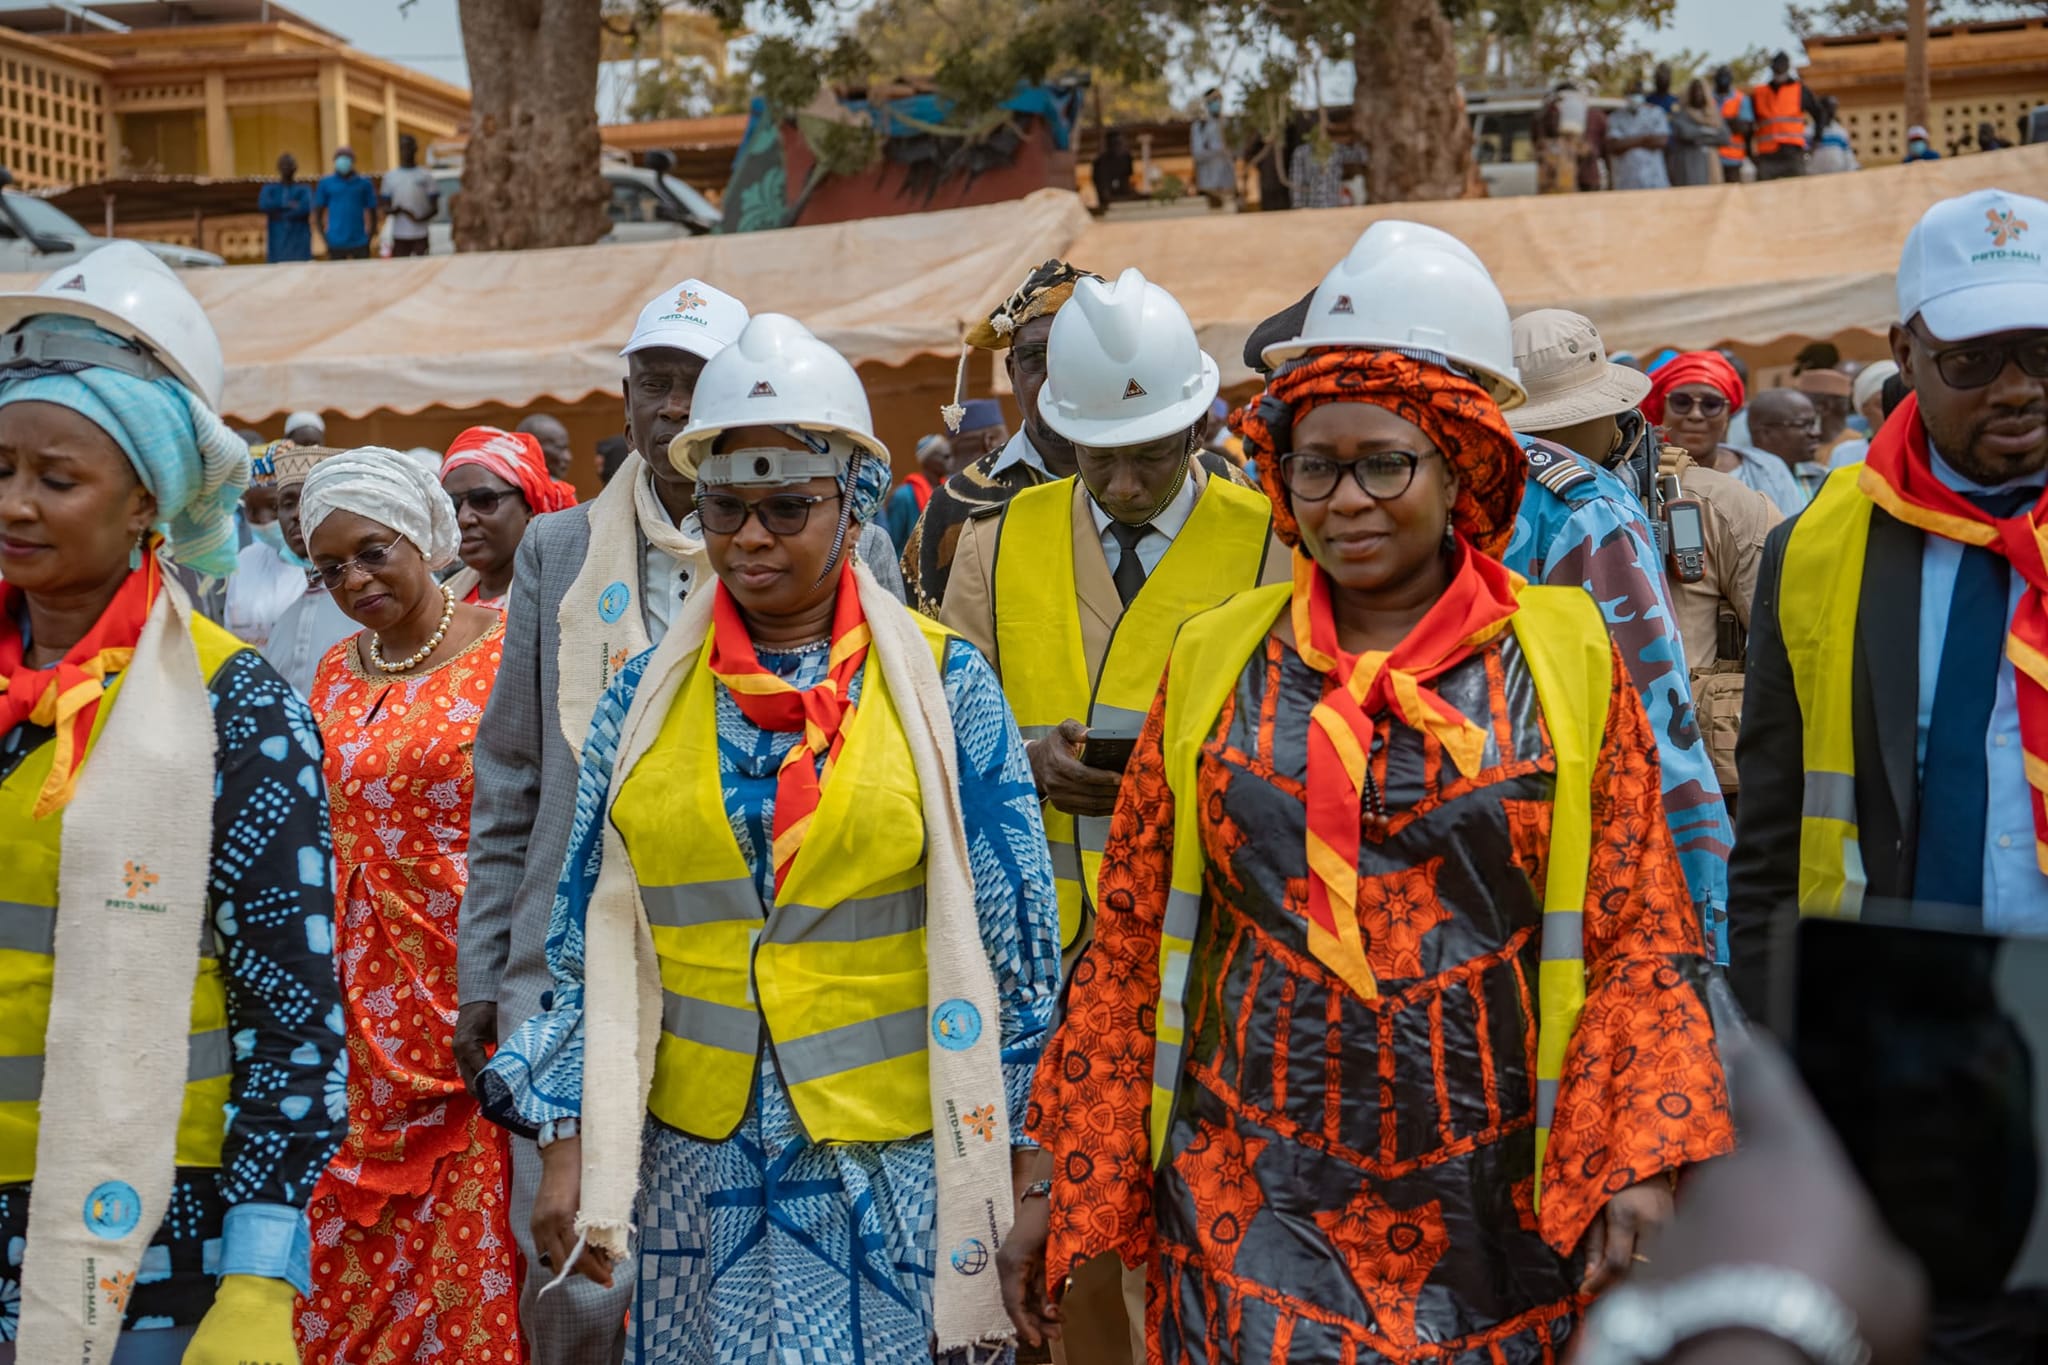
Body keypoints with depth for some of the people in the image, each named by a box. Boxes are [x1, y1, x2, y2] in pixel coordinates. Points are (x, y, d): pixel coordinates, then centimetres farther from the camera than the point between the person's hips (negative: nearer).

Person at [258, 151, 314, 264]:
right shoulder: (269, 189, 13)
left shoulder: (304, 188, 7)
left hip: (299, 243, -1)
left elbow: (305, 208, -12)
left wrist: (281, 215, -7)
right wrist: (287, 204, -10)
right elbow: (263, 205, -8)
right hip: (278, 243, 1)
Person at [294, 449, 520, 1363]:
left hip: (481, 976, -5)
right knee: (361, 1247, 8)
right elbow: (325, 835, 17)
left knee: (481, 1241, 0)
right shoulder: (334, 677, 11)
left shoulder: (509, 653, -6)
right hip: (369, 999, 5)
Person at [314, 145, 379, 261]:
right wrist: (324, 237, -4)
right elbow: (318, 212, 5)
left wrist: (370, 236, -1)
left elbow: (372, 210, 8)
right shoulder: (326, 183, 3)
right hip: (336, 242, -1)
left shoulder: (364, 183, 4)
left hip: (360, 242, 1)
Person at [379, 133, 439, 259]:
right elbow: (385, 207, 11)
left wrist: (422, 218, -17)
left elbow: (435, 207, 2)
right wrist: (394, 209, -13)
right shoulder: (390, 176, 11)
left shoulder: (426, 175, 4)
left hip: (420, 234, -2)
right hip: (399, 235, 2)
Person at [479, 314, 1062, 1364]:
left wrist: (1005, 1172, -1)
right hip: (694, 1163, 2)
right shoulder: (648, 695, 3)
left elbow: (1012, 937, -2)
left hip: (895, 1161, -2)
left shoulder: (942, 685, -4)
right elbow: (592, 935, 8)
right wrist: (567, 1145, 3)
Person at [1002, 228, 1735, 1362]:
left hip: (1496, 1212, 0)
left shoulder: (1566, 659, 0)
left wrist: (1641, 1165, -10)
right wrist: (1069, 1185, 6)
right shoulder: (1216, 661, 2)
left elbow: (1638, 936, 1)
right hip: (1251, 1200, 0)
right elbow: (1132, 945, 6)